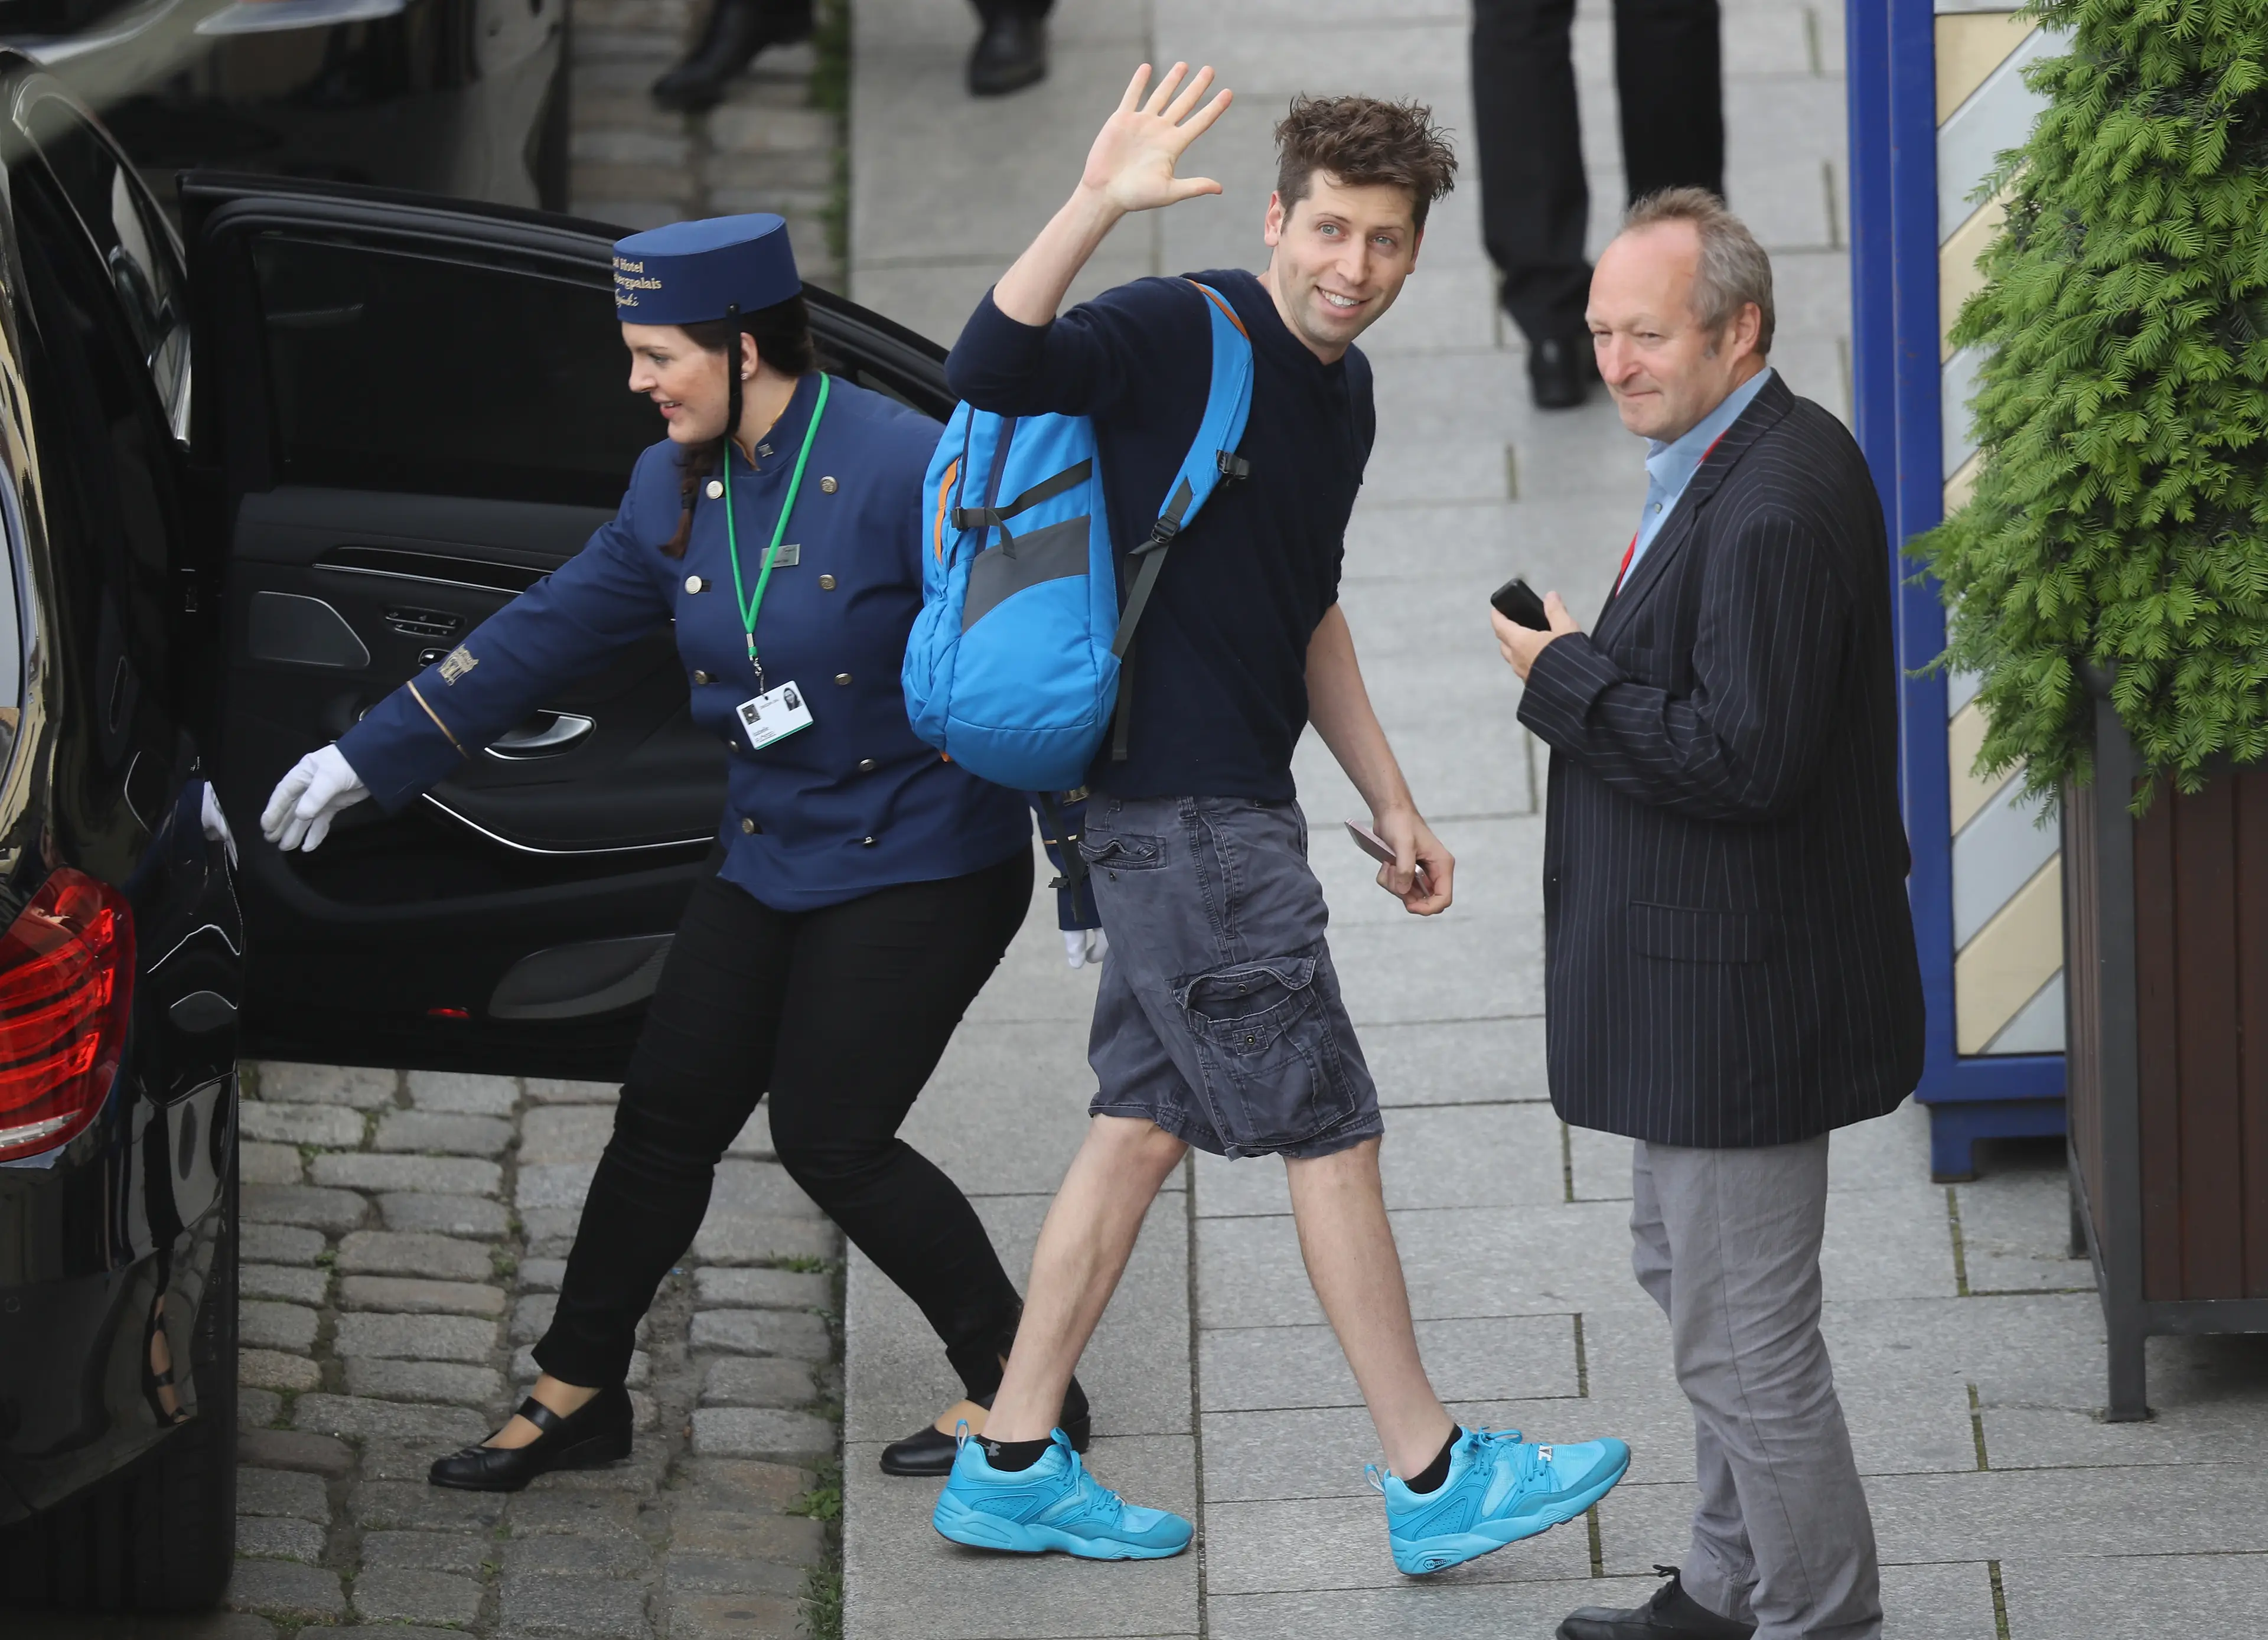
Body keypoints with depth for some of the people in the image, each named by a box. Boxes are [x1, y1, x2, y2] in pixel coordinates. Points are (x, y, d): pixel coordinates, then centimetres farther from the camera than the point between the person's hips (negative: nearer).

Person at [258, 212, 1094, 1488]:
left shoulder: (904, 471, -19)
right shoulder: (678, 491, 3)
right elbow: (547, 633, 12)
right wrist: (365, 760, 14)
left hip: (921, 864, -7)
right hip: (770, 856, 7)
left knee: (830, 1137, -9)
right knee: (669, 1114, 7)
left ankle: (1019, 1383, 6)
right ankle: (577, 1394, 21)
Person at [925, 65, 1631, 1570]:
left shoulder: (1345, 390, 13)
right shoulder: (1184, 334, -14)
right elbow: (992, 371, -32)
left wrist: (1394, 807, 23)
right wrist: (1100, 205, -42)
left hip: (1233, 805, 9)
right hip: (1182, 806, -9)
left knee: (1145, 1127, 11)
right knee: (1331, 1133, -4)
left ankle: (1012, 1470, 16)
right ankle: (1434, 1480, 3)